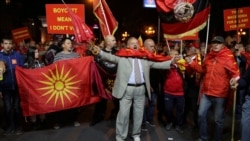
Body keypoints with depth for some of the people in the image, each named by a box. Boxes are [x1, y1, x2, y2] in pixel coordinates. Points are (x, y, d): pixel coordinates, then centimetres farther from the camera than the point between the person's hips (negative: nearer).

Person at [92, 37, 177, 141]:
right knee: (123, 114, 1)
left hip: (141, 89, 4)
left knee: (139, 113, 14)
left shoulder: (145, 58, 12)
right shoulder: (122, 56, 2)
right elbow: (111, 57, -11)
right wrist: (99, 52, -29)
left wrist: (171, 62, 2)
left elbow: (157, 64, 11)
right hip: (126, 89, -3)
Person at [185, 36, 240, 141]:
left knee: (218, 119, 7)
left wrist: (235, 79, -34)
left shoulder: (228, 57, -9)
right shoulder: (208, 56, 9)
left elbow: (235, 72, -13)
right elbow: (202, 70, 19)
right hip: (206, 92, 5)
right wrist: (192, 63, 9)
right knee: (201, 114, 9)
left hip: (220, 94, -5)